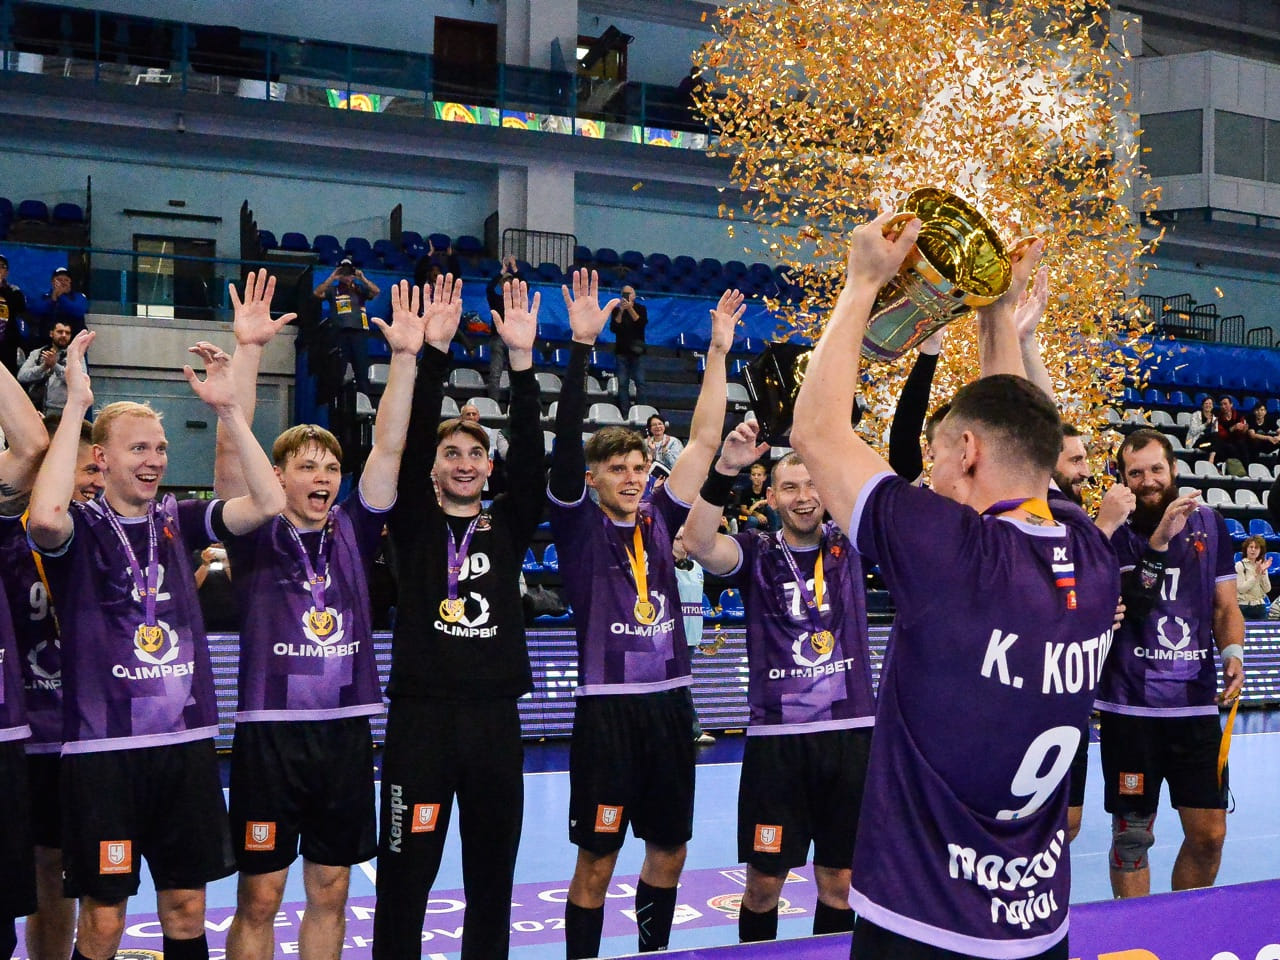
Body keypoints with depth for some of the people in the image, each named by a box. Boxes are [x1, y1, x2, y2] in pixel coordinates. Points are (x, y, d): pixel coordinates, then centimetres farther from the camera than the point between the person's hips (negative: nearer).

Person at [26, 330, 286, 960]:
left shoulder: (178, 521, 7)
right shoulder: (80, 528, -4)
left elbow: (268, 503, -4)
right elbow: (44, 516, -28)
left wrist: (228, 409, -10)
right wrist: (76, 404, -24)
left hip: (187, 742, 4)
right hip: (104, 748, -4)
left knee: (186, 907, 12)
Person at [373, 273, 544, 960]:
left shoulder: (509, 526, 9)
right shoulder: (413, 524, 3)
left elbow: (531, 454, -4)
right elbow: (408, 443, -9)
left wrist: (522, 357, -13)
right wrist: (434, 351, -18)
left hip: (496, 717, 3)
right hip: (420, 716, -2)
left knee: (492, 878, 12)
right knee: (404, 880, 2)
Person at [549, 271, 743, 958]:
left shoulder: (658, 519, 8)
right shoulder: (577, 523, -3)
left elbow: (703, 441, 7)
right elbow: (567, 441, -15)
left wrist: (718, 350, 3)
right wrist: (581, 344, -22)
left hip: (670, 703, 5)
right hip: (607, 708, -5)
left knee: (669, 851, 15)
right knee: (595, 862, 2)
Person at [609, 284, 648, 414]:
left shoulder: (641, 309, 7)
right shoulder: (616, 310, 8)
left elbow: (642, 323, -11)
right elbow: (613, 328, -3)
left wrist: (630, 309, -17)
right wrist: (621, 312, -13)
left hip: (637, 351, -1)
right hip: (621, 351, 1)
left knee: (640, 382, -9)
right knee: (623, 384, -3)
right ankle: (625, 414, -3)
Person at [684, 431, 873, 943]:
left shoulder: (848, 545, 6)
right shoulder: (757, 552, 1)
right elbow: (699, 543, -19)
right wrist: (725, 469, -33)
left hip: (851, 732, 1)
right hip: (775, 738, -1)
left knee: (839, 881, 11)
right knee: (764, 881, 6)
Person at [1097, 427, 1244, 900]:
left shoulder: (1210, 524, 7)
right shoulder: (1115, 532, -2)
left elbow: (1225, 606, 13)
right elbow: (1128, 606, -16)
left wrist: (1233, 651, -5)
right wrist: (1160, 540, -25)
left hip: (1197, 705, 3)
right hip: (1130, 706, -3)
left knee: (1209, 834, 5)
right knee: (1132, 833, 3)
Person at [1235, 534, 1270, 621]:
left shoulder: (1262, 566, 11)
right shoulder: (1239, 565, -3)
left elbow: (1267, 589, 2)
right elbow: (1241, 589, -14)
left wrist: (1263, 572, -9)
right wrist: (1256, 574, -17)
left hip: (1260, 607, 5)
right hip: (1245, 607, -5)